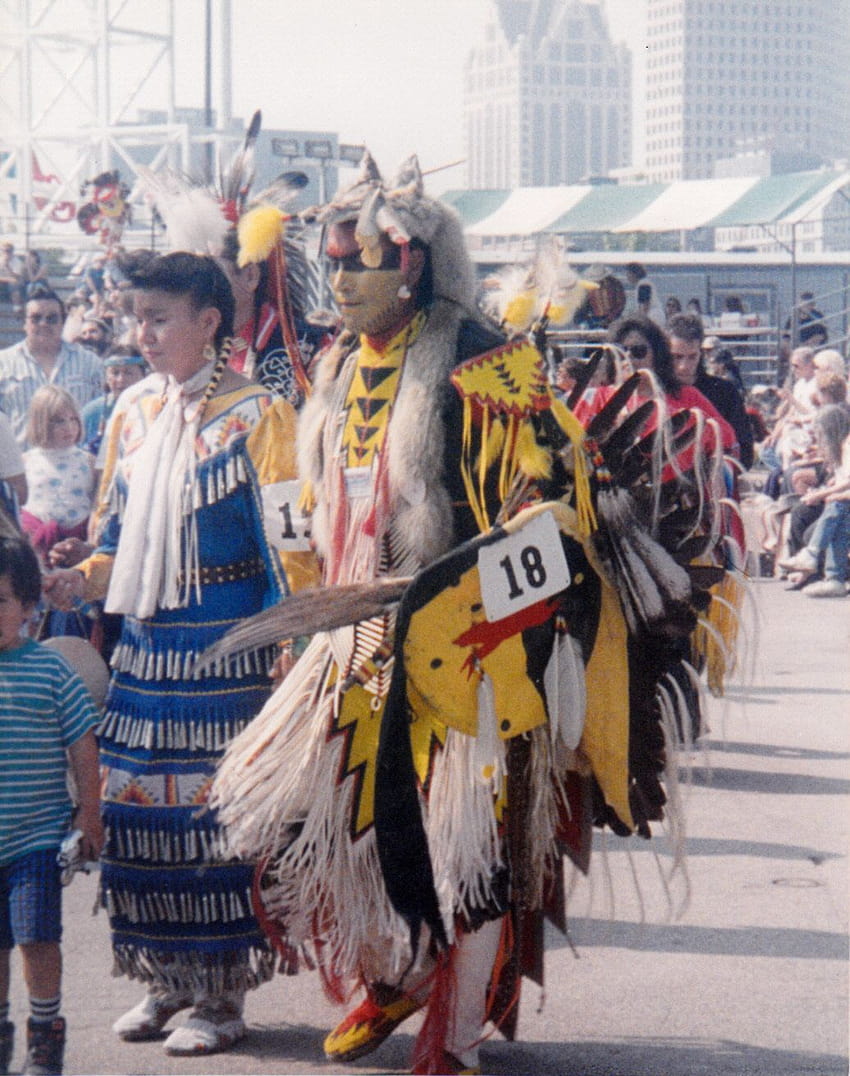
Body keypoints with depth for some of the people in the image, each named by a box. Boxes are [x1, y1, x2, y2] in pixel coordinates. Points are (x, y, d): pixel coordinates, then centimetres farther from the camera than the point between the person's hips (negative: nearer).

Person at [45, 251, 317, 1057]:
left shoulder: (255, 415, -5)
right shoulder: (132, 413, 12)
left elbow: (289, 542, -8)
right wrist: (80, 581, -1)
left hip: (224, 652, -6)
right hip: (144, 647, 6)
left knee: (218, 811, -4)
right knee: (138, 809, 6)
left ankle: (221, 992, 5)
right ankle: (167, 977, 19)